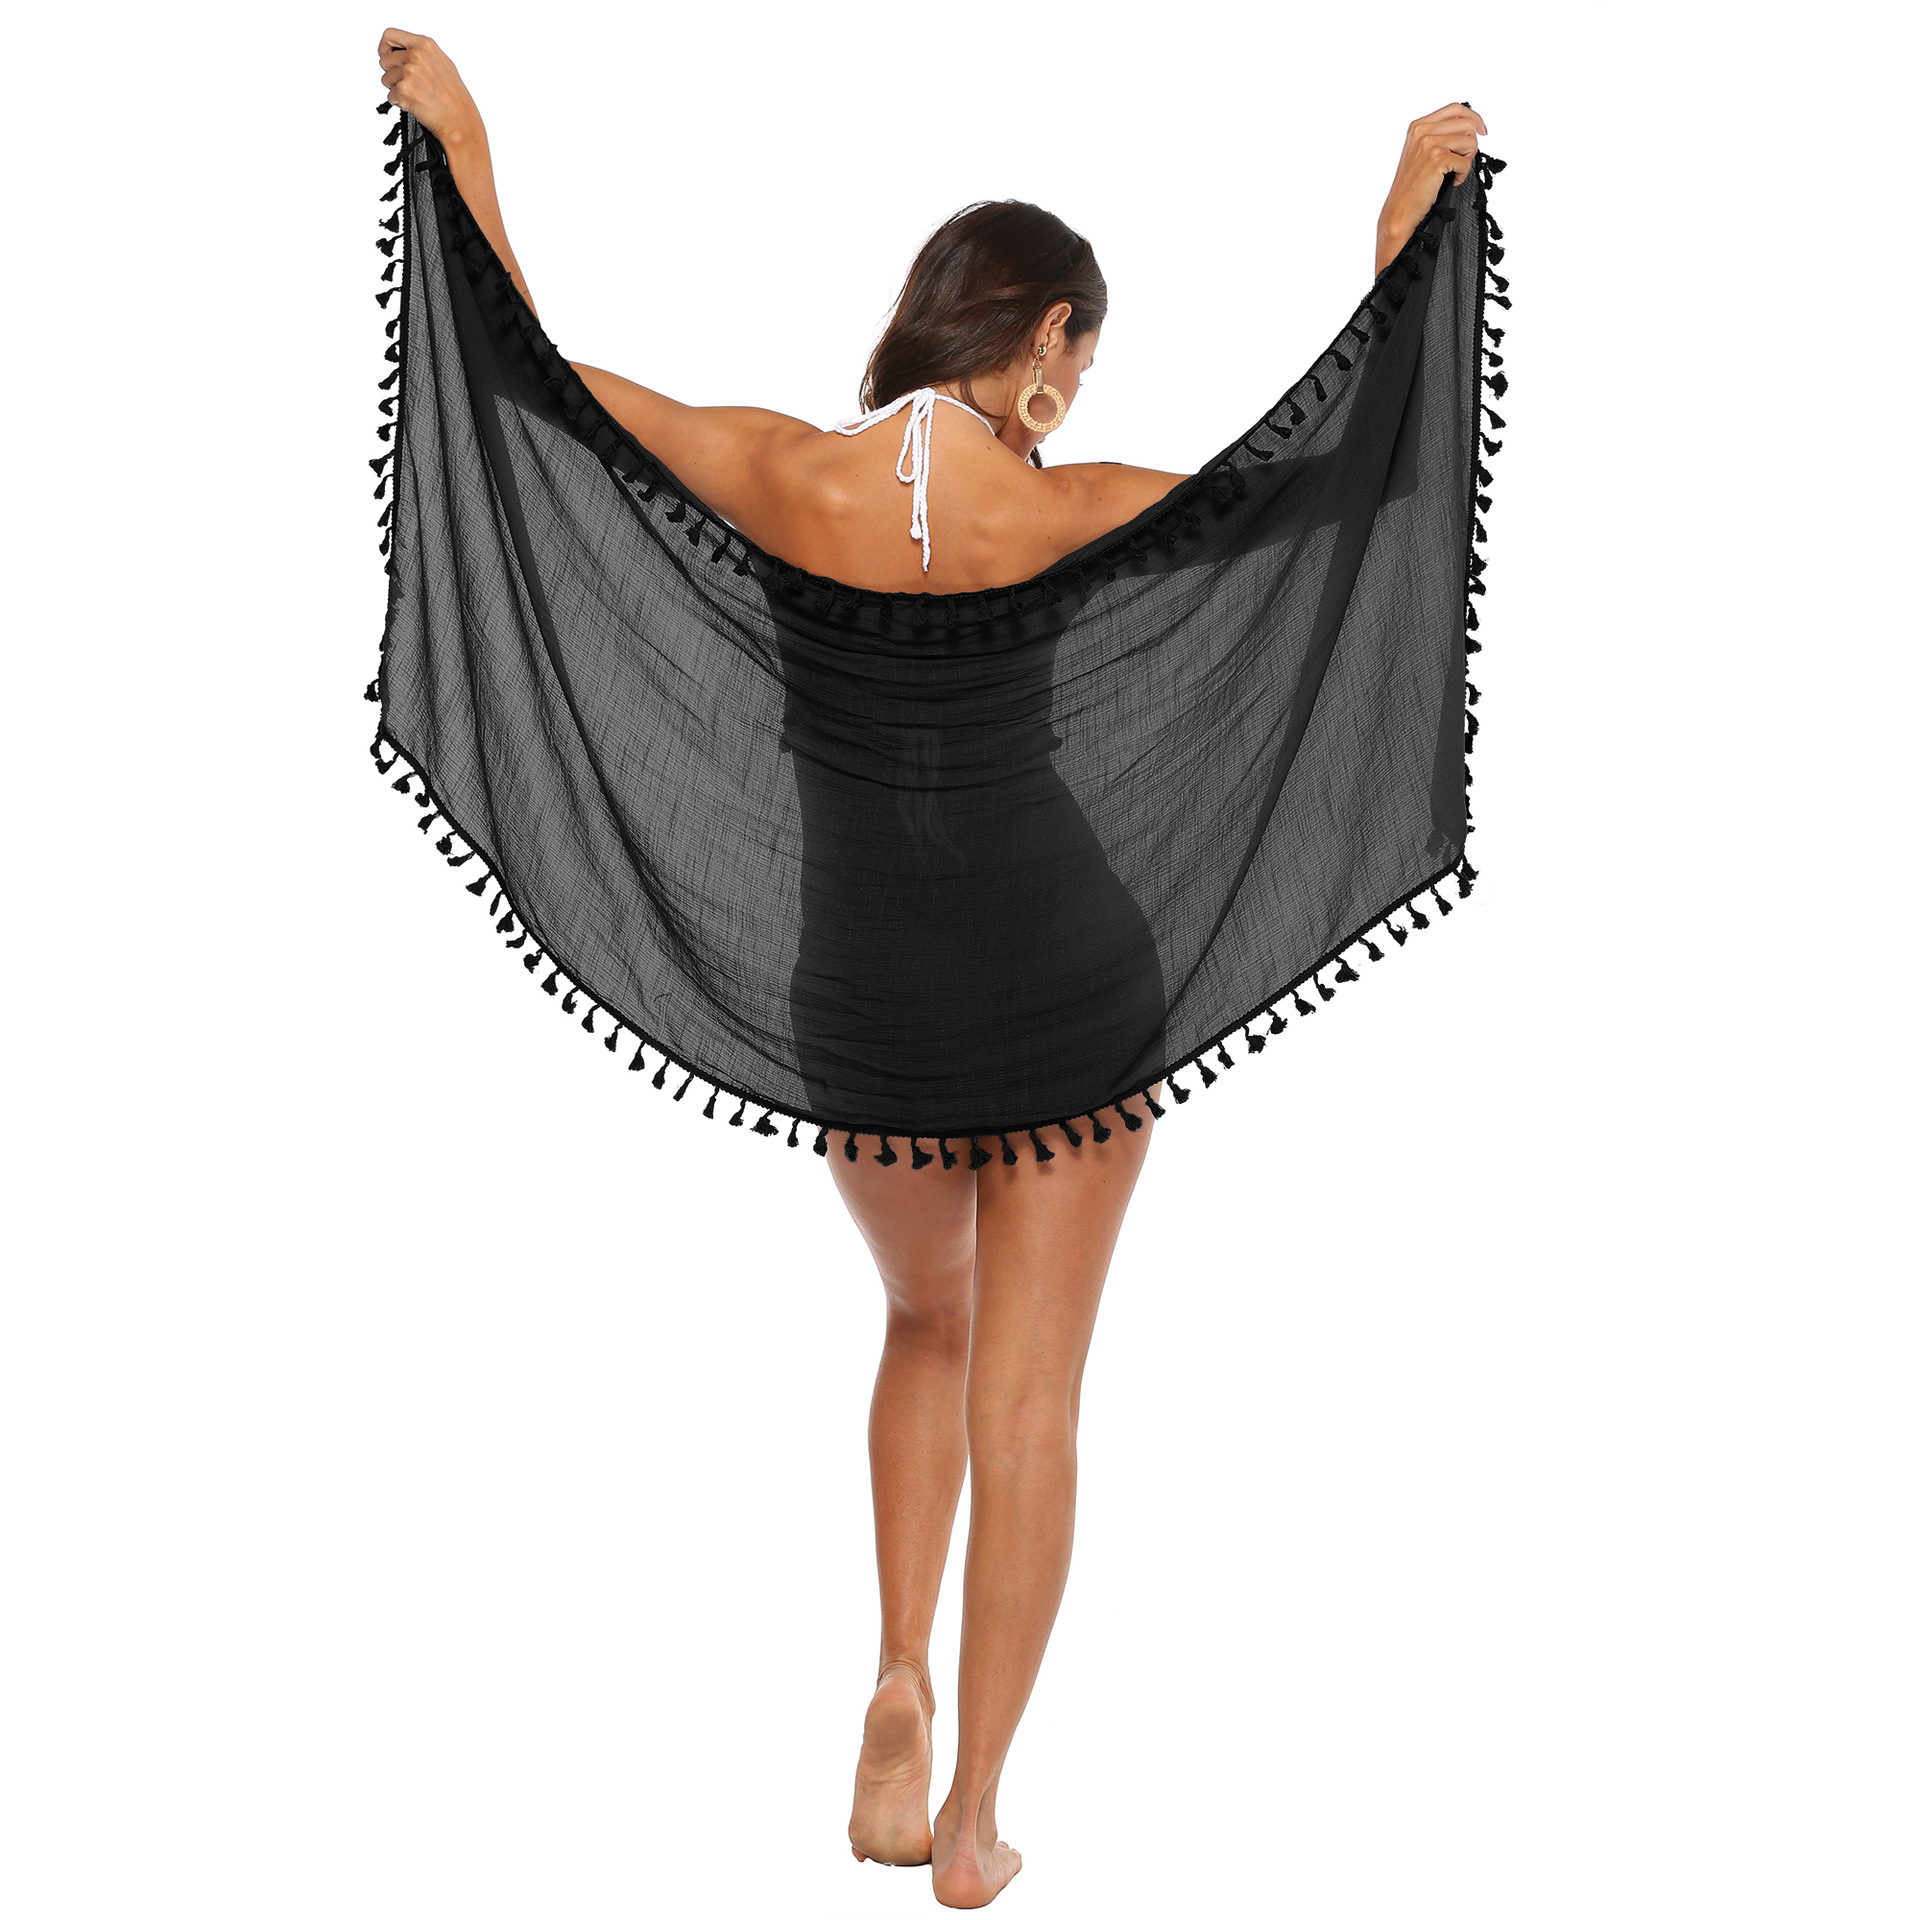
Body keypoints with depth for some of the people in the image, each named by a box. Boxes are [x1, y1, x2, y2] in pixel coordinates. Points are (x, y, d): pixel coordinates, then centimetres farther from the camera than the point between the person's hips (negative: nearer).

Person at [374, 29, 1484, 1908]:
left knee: (927, 1329, 27)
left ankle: (899, 1692, 14)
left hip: (861, 1007, 2)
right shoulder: (1081, 517, -15)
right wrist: (1408, 211, 5)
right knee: (1025, 1401, 9)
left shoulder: (784, 480, -10)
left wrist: (458, 133, 12)